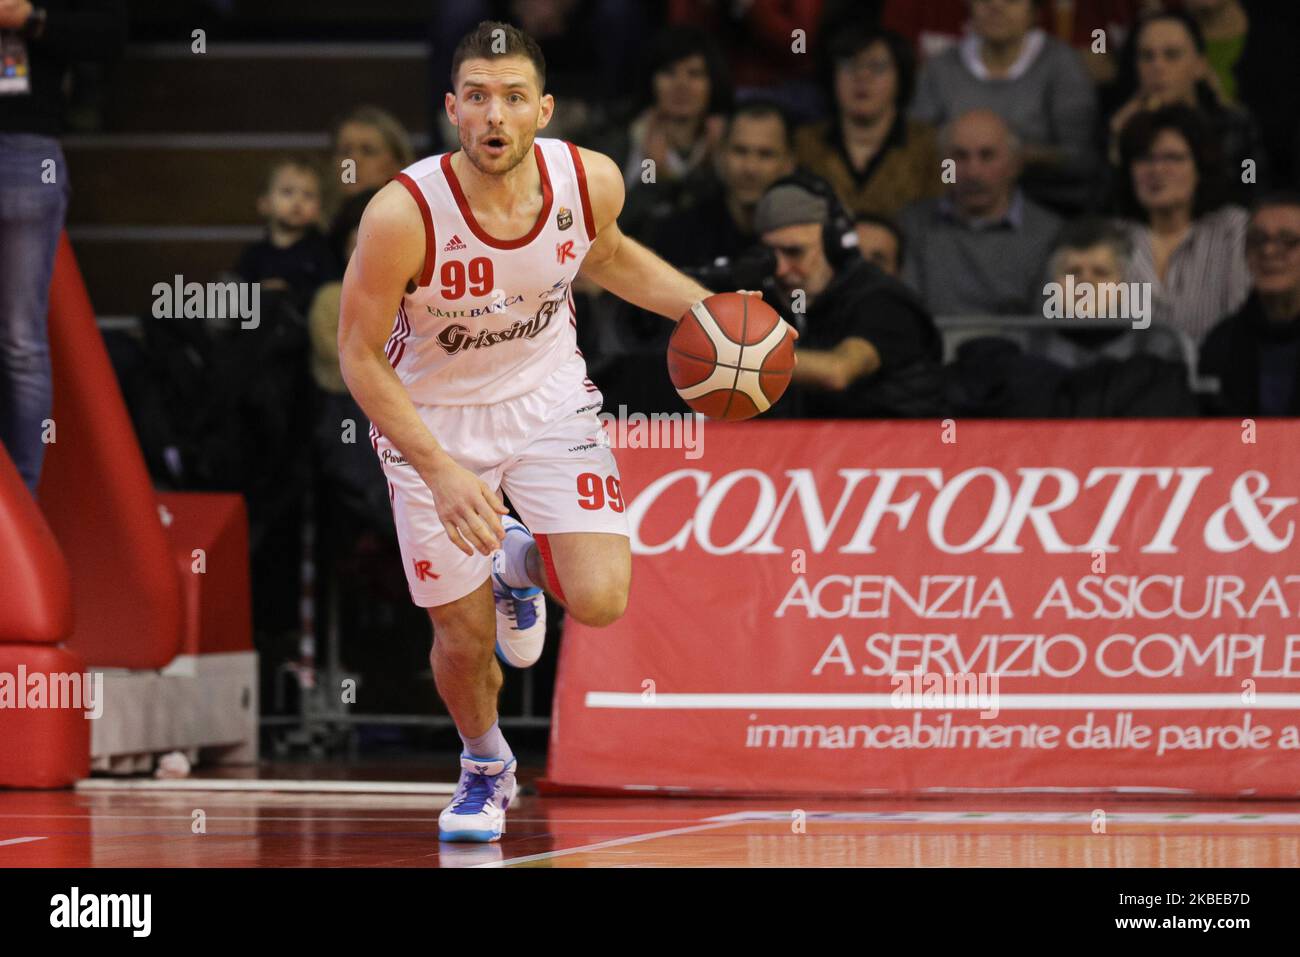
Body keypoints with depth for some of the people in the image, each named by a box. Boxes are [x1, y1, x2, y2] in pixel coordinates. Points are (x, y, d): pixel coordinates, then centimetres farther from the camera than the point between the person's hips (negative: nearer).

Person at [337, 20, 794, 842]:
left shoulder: (591, 181, -19)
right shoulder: (403, 214, -31)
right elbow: (360, 355, -19)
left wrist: (704, 307, -6)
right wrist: (441, 472, -26)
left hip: (547, 398, 2)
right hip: (432, 417, -2)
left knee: (600, 599, -16)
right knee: (465, 641, 2)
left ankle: (523, 563, 22)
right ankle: (485, 768, 37)